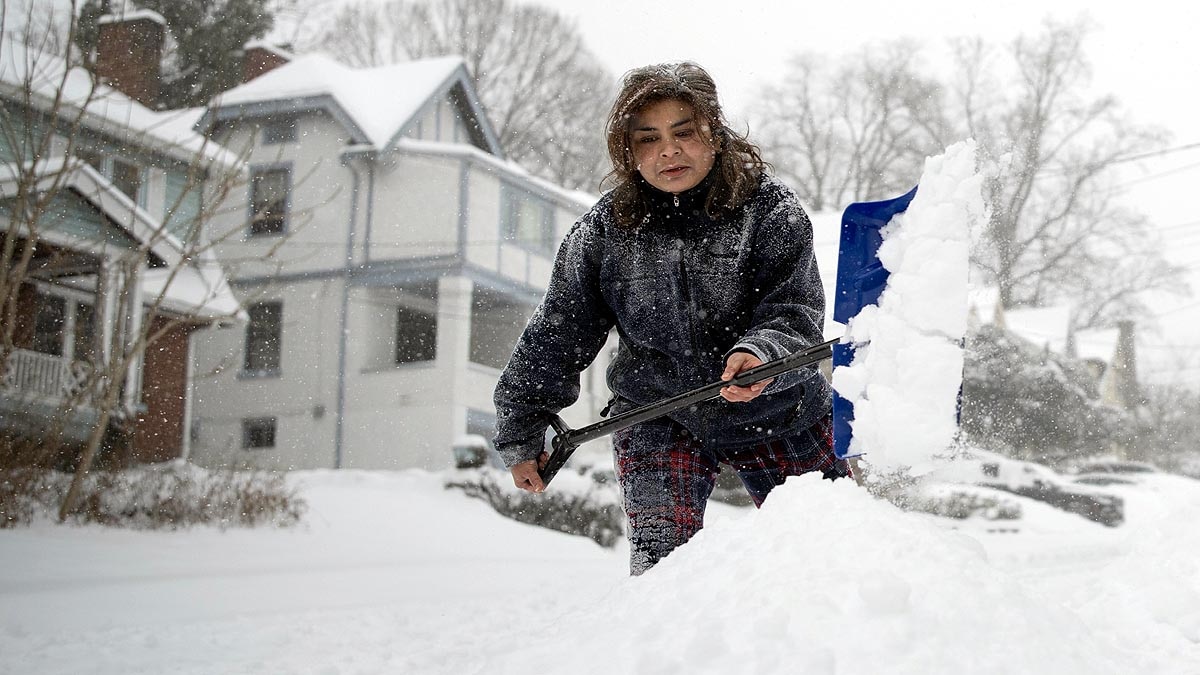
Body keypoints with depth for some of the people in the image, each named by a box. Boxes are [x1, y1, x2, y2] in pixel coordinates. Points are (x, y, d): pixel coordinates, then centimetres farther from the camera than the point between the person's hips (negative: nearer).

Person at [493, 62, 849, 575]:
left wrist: (760, 354, -40)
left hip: (774, 414, 0)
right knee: (662, 568, -14)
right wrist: (521, 436, 5)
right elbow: (554, 340, 1)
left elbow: (798, 312, -17)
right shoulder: (604, 232, -7)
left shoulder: (769, 207, -12)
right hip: (656, 421, 0)